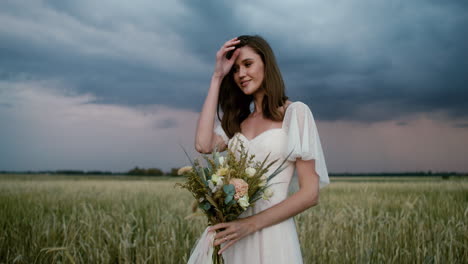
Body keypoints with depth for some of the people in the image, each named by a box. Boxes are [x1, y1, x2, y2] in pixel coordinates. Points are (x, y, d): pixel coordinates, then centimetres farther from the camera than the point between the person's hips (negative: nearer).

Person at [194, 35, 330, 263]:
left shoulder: (295, 112, -4)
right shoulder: (238, 120, 12)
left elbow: (310, 193, -9)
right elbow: (203, 145, -9)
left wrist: (252, 223, -19)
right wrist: (217, 78, -2)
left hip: (273, 234, -5)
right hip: (234, 234, 5)